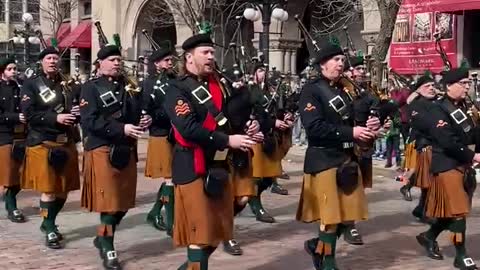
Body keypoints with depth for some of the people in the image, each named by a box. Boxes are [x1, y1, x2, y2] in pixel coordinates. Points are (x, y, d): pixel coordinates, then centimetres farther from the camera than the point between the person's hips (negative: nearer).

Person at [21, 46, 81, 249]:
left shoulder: (67, 84, 13)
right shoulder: (31, 84, -1)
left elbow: (75, 110, 18)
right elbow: (29, 114, -11)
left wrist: (77, 112, -6)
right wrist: (55, 118, -22)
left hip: (66, 142, 5)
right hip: (42, 143, -5)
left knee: (63, 188, 9)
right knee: (48, 188, -5)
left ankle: (48, 223, 27)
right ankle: (50, 230, 7)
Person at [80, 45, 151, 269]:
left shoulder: (128, 86, 14)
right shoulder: (91, 88, -5)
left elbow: (136, 114, 20)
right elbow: (90, 121, -16)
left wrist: (144, 120, -4)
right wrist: (121, 129, -23)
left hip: (127, 150, 7)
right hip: (102, 150, -6)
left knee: (124, 200, 12)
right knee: (109, 201, -3)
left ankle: (102, 238, 32)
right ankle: (108, 249, 10)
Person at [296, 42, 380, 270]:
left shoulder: (344, 91, 16)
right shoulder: (311, 91, -8)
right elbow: (314, 127, -20)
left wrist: (368, 127, -3)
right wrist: (351, 133, -22)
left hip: (347, 158, 8)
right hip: (324, 160, -8)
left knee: (348, 214, 9)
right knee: (331, 216, -3)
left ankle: (317, 246, 28)